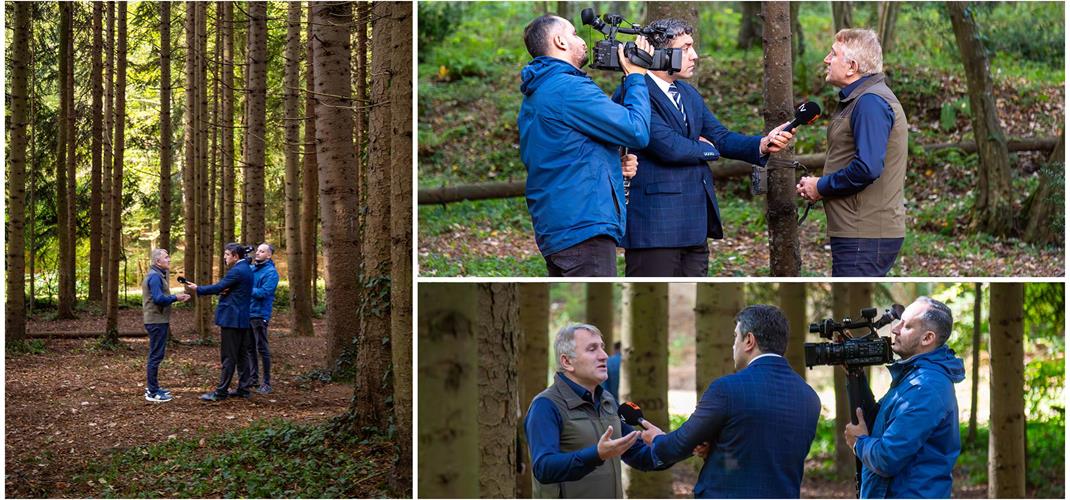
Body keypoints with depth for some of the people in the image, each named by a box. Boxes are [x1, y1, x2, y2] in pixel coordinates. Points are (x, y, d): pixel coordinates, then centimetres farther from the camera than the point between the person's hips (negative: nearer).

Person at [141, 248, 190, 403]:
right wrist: (176, 298, -14)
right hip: (156, 322, -11)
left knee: (156, 355, 16)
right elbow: (159, 298, -25)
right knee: (156, 355, -8)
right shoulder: (155, 276, -16)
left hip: (159, 321, 11)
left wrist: (168, 317, 15)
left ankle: (153, 387, 24)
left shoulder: (158, 275, 17)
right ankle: (152, 392, -6)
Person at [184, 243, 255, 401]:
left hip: (231, 318, -10)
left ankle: (221, 392, -5)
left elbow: (218, 287, -17)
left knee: (228, 357, -7)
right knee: (241, 354, 12)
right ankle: (244, 388, 15)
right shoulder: (246, 269, 14)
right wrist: (225, 291, -5)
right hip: (243, 318, 10)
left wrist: (197, 289, -6)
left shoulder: (236, 271, -17)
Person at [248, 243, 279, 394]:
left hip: (260, 314, -7)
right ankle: (253, 378, 23)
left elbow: (264, 292, -20)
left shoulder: (271, 272, -10)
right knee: (250, 347, 13)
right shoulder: (251, 268, 11)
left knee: (262, 348, -3)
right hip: (247, 313, 7)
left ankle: (267, 383, 2)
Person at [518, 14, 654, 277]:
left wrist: (614, 166, 9)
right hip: (584, 228, -10)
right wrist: (636, 76, -1)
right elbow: (637, 131, -15)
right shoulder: (571, 88, -14)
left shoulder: (532, 99, 18)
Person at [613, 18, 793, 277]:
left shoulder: (689, 94, 17)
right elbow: (668, 146, -21)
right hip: (656, 225, -9)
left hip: (694, 224, 9)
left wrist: (763, 145, -7)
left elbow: (721, 137, 12)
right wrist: (706, 149, -1)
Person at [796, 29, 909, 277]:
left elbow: (867, 168, -26)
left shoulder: (871, 102, -16)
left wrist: (821, 186, -12)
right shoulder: (857, 99, 19)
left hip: (864, 237, -11)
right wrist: (818, 185, 7)